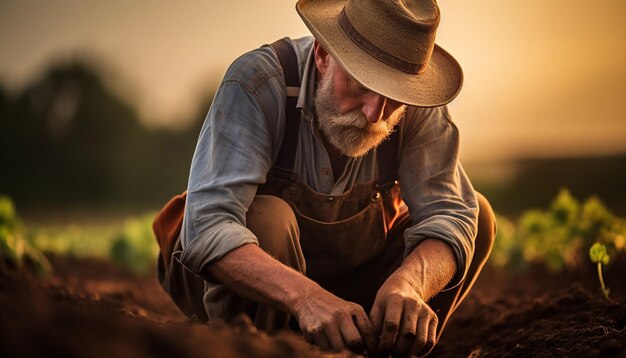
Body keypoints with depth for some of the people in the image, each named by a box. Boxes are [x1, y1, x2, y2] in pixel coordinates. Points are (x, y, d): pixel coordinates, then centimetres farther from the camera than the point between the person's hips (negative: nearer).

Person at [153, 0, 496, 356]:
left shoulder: (418, 105, -17)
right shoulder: (257, 83, -28)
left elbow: (449, 214, -24)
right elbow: (207, 227, -38)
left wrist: (407, 284, -47)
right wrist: (305, 296, -54)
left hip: (348, 280, 4)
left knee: (477, 214, -12)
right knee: (265, 218, -36)